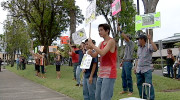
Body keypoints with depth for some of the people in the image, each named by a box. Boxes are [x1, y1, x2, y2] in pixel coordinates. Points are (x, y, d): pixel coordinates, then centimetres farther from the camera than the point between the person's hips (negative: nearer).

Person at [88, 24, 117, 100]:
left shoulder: (111, 41, -9)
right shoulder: (101, 43, 16)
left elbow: (102, 53, -21)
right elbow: (94, 55, 13)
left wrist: (92, 45, -12)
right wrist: (89, 51, -7)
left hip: (109, 74, -8)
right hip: (101, 74, 9)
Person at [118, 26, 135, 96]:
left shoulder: (131, 43, -5)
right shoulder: (127, 45, 21)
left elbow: (125, 37, -23)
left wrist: (120, 30, -19)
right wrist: (122, 62, 21)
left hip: (128, 62, -9)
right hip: (125, 62, 9)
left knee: (128, 77, -8)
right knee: (123, 76, 10)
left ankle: (131, 91, -1)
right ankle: (125, 89, 17)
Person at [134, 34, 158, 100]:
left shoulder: (149, 46, -5)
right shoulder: (139, 48, 17)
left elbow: (155, 49, -27)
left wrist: (150, 40, -23)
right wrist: (135, 67, 18)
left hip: (147, 69, -7)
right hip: (139, 69, 7)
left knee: (148, 84, -10)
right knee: (139, 84, 8)